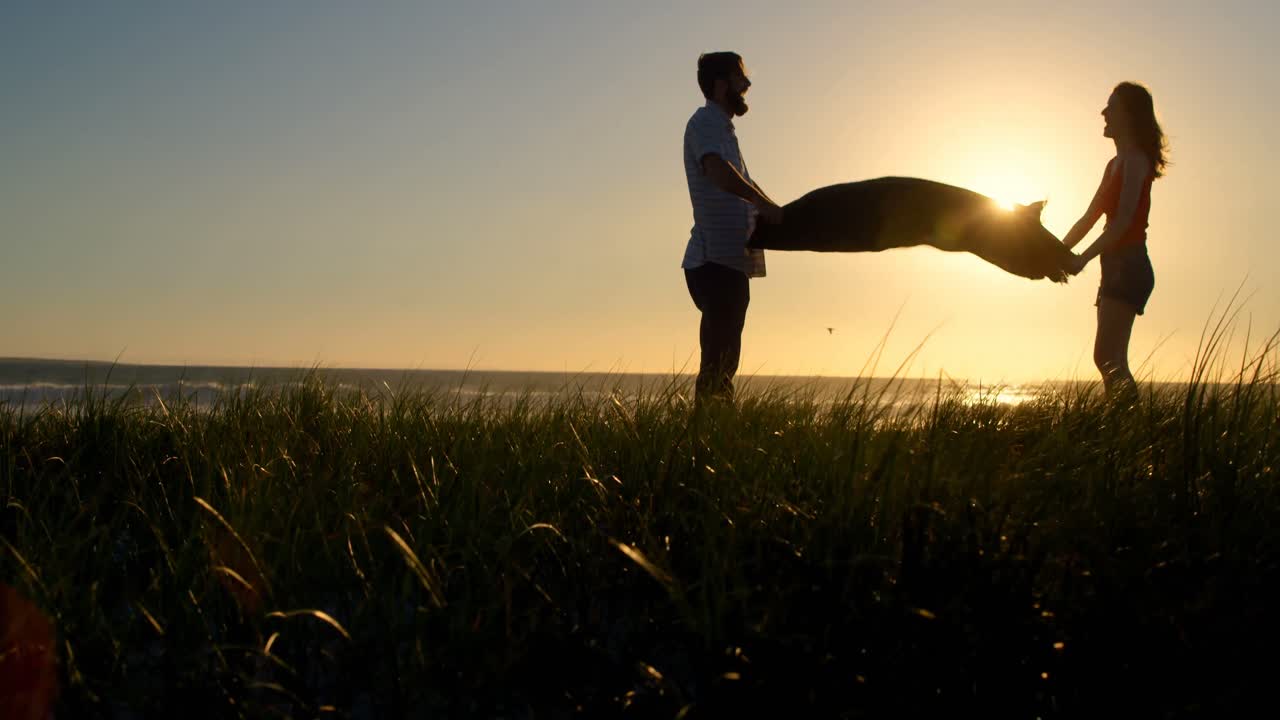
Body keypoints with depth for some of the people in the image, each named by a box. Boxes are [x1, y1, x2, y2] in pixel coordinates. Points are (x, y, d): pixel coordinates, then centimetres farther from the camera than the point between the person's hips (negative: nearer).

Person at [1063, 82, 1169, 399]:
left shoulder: (1135, 160, -9)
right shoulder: (1115, 164, 20)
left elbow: (1124, 220, -19)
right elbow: (1089, 218, 24)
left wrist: (1083, 258, -24)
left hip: (1129, 266, -10)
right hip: (1118, 268, 10)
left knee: (1108, 357, -17)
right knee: (1110, 360, 9)